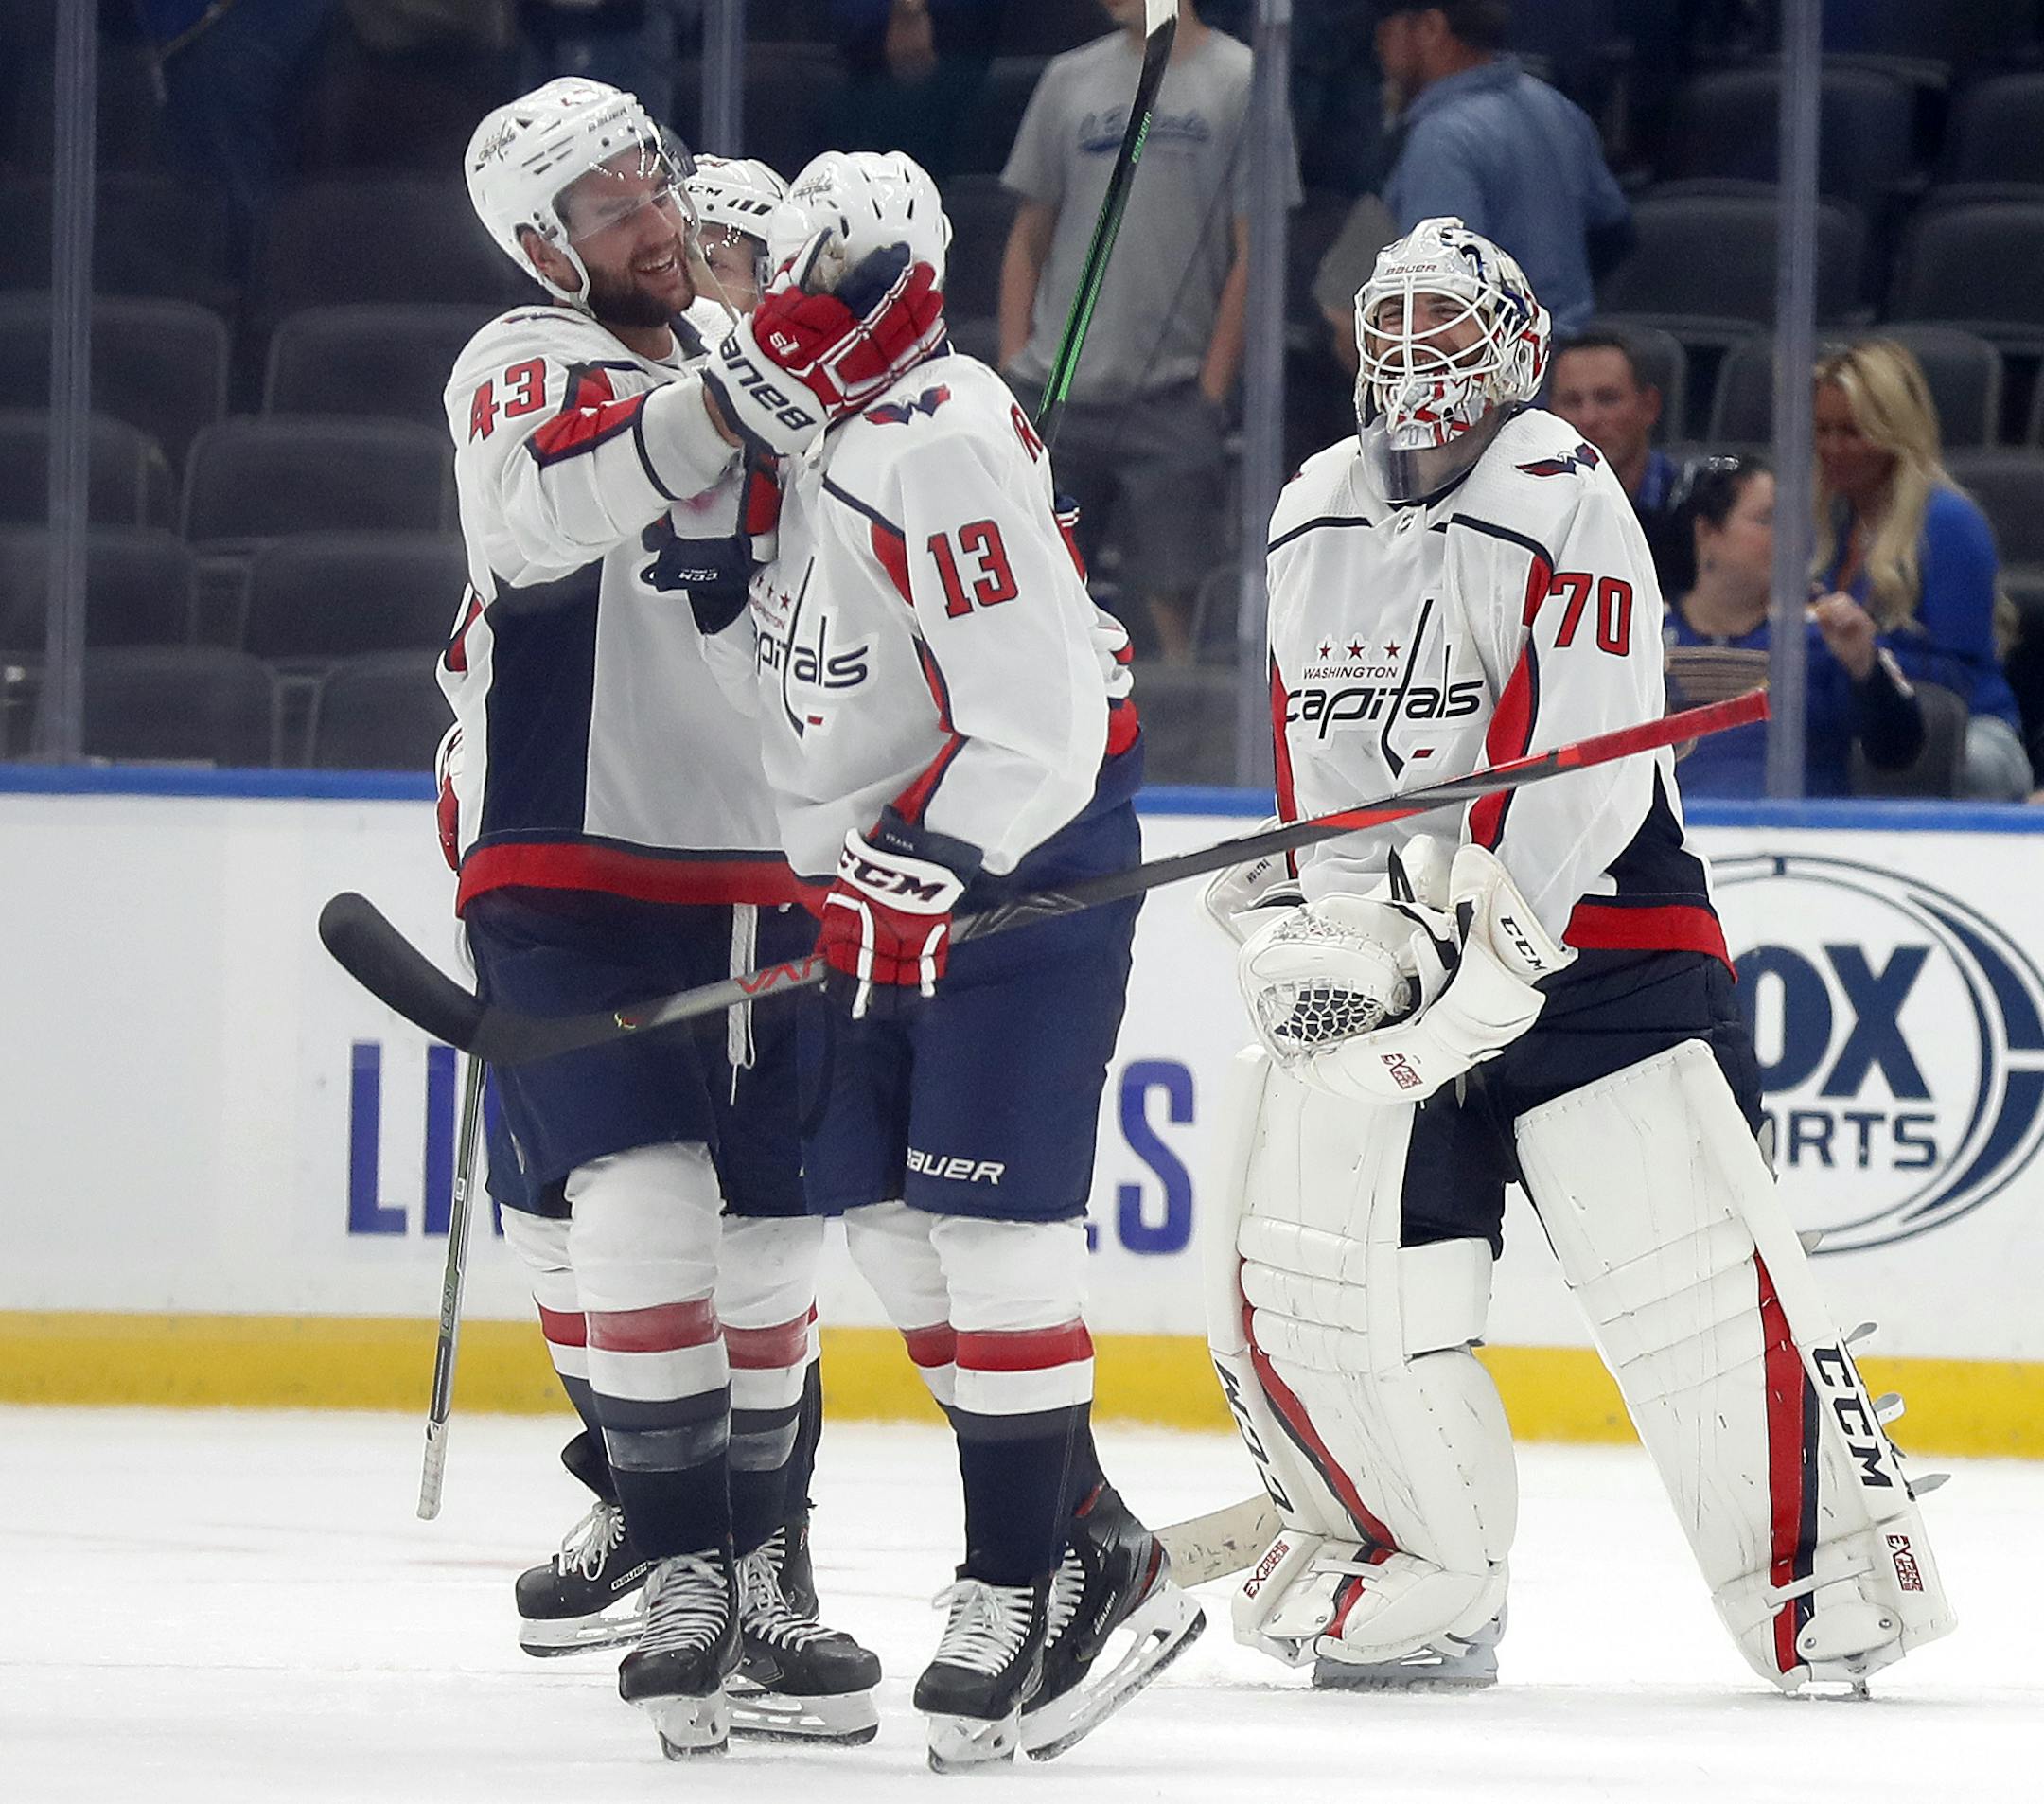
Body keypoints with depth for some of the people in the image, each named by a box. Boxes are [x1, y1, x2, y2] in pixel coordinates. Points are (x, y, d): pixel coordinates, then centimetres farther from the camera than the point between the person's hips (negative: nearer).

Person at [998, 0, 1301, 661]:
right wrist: (1012, 370, 8)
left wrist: (1210, 393, -6)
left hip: (1171, 400, -4)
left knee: (1173, 599, -6)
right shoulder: (1070, 80, 11)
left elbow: (1251, 255, -1)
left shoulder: (1240, 83, 0)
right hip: (1053, 392, 4)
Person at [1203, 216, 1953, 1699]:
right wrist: (1298, 917, 4)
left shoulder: (1565, 504, -10)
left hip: (1597, 941, -6)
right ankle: (1420, 1585, 11)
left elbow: (1570, 780, -18)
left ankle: (1830, 1582, -3)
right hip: (1377, 962, 6)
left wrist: (1474, 970, -23)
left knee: (1692, 1278, -12)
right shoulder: (1314, 521, 13)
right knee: (1307, 1273, -5)